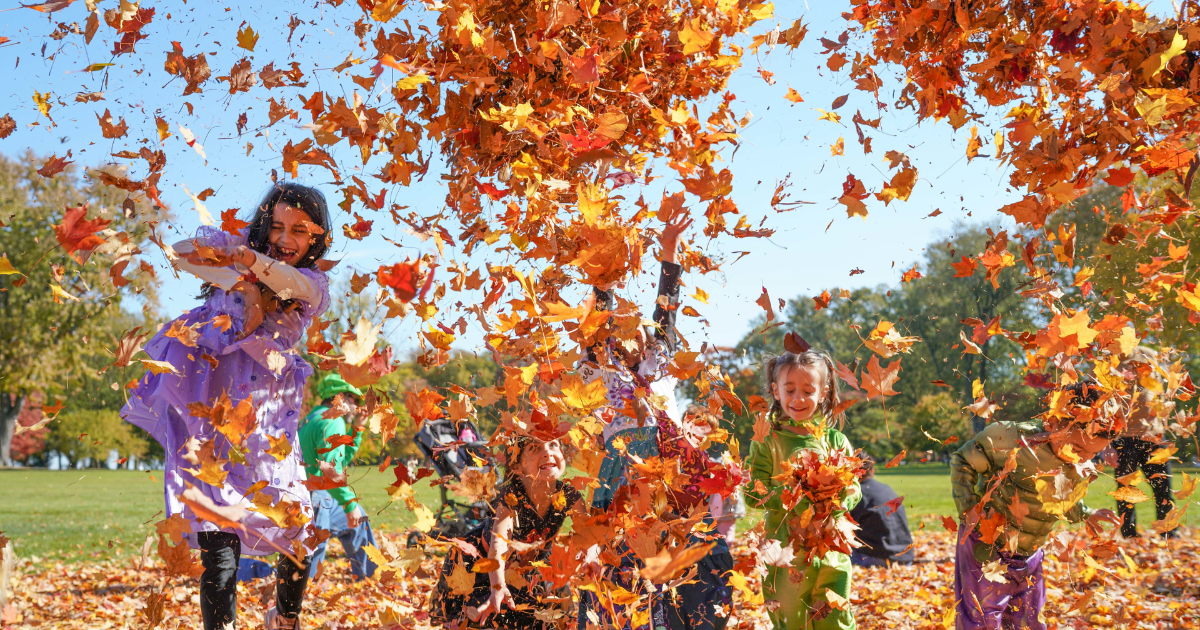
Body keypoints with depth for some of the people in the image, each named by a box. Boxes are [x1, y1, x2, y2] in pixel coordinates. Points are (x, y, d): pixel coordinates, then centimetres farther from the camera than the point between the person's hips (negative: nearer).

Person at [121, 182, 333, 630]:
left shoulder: (315, 283, 7)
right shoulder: (235, 248, 5)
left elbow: (297, 285, -17)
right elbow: (184, 252, -15)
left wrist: (250, 261, -37)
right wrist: (240, 281, -32)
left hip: (268, 419, 3)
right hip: (209, 410, -2)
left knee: (300, 535, 5)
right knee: (220, 548, -14)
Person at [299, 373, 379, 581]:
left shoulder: (315, 418, 18)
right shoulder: (333, 421, -14)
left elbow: (344, 458, 28)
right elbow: (330, 469, -25)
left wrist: (357, 428, 21)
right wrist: (350, 504, -23)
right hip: (314, 499, -11)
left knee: (356, 520, 27)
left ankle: (369, 578, 36)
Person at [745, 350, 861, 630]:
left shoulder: (835, 440, 6)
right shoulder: (767, 441, -3)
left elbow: (854, 489, 6)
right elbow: (753, 493, -8)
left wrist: (838, 499, -16)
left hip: (831, 549, 2)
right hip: (786, 553, -2)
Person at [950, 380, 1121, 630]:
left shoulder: (1083, 471, -5)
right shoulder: (1014, 438, -26)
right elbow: (963, 462, -13)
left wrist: (1086, 514, 1)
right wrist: (968, 509, -19)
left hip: (1029, 559, 6)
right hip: (985, 550, -6)